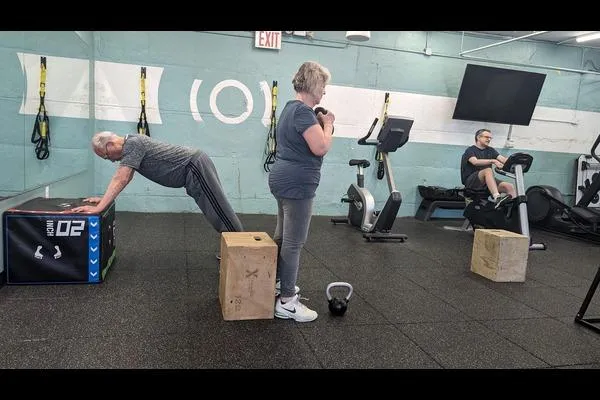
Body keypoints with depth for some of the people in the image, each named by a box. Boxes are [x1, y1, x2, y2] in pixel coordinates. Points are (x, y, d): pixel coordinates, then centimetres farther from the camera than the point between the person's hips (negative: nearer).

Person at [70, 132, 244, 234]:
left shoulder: (133, 144, -15)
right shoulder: (130, 146, 17)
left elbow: (120, 180, -22)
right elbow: (121, 180, 26)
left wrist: (98, 207, -21)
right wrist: (104, 198, 24)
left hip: (195, 167, -11)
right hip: (194, 166, 11)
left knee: (220, 212, -7)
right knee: (218, 210, 13)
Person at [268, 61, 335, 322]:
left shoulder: (292, 107, 15)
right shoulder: (303, 111, -18)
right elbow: (321, 147, -26)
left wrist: (320, 123, 10)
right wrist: (328, 124, -9)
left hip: (285, 180, 11)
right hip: (297, 183, -11)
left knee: (283, 236, 20)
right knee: (294, 242, -5)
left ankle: (277, 282, 35)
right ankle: (286, 302, 2)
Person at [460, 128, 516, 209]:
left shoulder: (490, 150, 19)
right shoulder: (470, 150, 2)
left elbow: (503, 159, 3)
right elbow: (475, 162, -19)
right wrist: (493, 161, -31)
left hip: (488, 181, 6)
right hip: (471, 182, -6)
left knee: (509, 186, -16)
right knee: (488, 170, -35)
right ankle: (497, 198, -52)